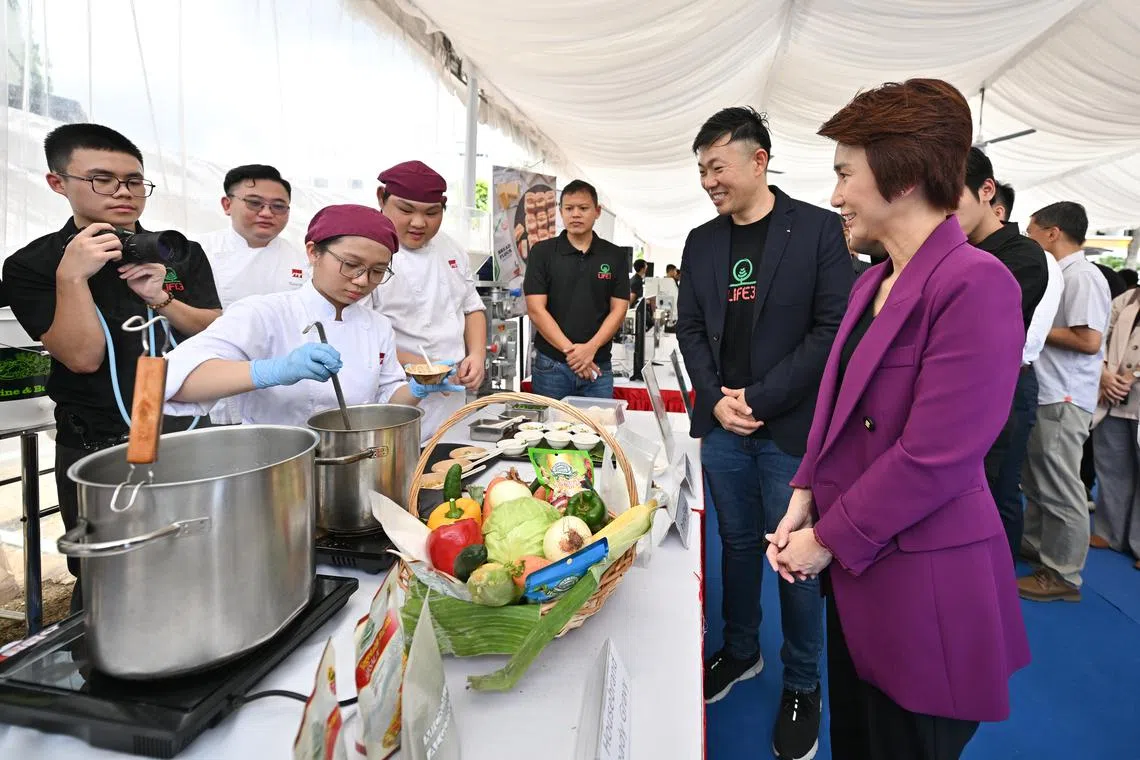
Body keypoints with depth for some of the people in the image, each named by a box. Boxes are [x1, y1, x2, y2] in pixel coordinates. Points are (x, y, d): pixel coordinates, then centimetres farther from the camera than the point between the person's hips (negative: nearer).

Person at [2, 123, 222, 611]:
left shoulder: (182, 254, 4)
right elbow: (83, 357, -13)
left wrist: (161, 299, -16)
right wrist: (72, 277, -20)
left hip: (188, 434, 2)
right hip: (96, 450, -2)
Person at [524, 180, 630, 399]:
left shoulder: (615, 256, 6)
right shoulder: (542, 252, 1)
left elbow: (618, 309, 2)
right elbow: (536, 309, -5)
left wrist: (590, 348, -14)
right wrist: (569, 350, -14)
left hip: (598, 366, 1)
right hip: (550, 365, -1)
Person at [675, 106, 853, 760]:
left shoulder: (819, 229, -5)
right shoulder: (702, 242, 9)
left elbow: (833, 329, -10)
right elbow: (691, 329, 10)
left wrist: (759, 398, -14)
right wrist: (717, 399, -5)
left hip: (792, 428, -4)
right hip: (722, 425, 4)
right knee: (738, 544, 16)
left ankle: (802, 685, 27)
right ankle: (741, 651, 37)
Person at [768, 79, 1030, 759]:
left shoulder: (974, 283, -19)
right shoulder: (874, 283, 8)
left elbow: (933, 456, -23)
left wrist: (831, 539, -13)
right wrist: (807, 500, 1)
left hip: (922, 583, -7)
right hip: (857, 567, 8)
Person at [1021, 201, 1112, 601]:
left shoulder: (1082, 276, -15)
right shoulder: (1057, 275, 13)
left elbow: (1089, 340, -22)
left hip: (1063, 400, -10)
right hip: (1042, 395, 10)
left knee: (1060, 489, -1)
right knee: (1037, 480, 20)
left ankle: (1063, 575, 9)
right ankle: (1034, 544, 34)